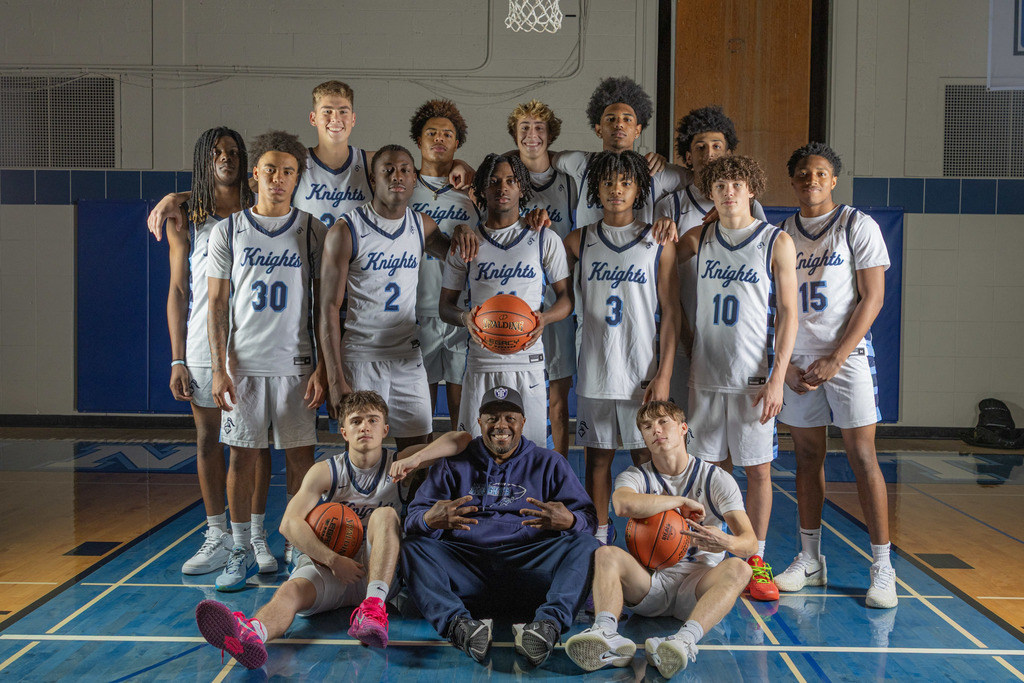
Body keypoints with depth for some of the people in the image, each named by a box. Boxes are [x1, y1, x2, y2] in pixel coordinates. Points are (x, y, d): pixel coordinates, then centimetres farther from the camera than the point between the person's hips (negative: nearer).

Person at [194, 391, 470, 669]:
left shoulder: (397, 464, 4)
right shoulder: (325, 471, 2)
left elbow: (461, 440, -4)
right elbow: (290, 523, -10)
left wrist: (417, 458, -20)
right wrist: (333, 560, -22)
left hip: (377, 570, 0)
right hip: (326, 564, 0)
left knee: (385, 514, -26)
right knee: (292, 590, -32)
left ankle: (374, 606, -45)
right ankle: (252, 633, -67)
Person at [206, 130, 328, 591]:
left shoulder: (313, 231, 4)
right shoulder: (228, 230, 4)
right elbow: (217, 303, 4)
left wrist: (322, 368, -4)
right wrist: (219, 368, -4)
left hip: (295, 363, 0)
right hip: (243, 363, 1)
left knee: (300, 455, 2)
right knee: (242, 455, 4)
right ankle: (241, 552, 17)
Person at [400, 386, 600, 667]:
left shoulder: (549, 463, 18)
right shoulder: (454, 463, 18)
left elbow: (588, 518, 7)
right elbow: (414, 516, 6)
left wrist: (569, 521, -19)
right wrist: (430, 520, -20)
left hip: (530, 567, 0)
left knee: (585, 544, -24)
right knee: (413, 546, -23)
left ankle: (548, 623, -45)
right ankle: (457, 623, -43)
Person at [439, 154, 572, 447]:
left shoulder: (545, 240, 6)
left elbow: (566, 296, 7)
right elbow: (445, 305, 10)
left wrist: (544, 317, -14)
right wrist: (464, 317, -13)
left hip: (528, 362, 0)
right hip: (480, 362, 1)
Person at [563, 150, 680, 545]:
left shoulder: (659, 243, 0)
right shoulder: (581, 240, 7)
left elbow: (671, 314, -2)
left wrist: (663, 375, -9)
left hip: (643, 372, -2)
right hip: (594, 371, 2)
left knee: (646, 458, 3)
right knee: (597, 455, 8)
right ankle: (599, 533, 23)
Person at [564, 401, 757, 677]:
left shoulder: (716, 479, 4)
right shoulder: (635, 477, 6)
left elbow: (750, 541, -7)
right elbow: (624, 504, -23)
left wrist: (727, 543, -32)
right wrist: (682, 501, -15)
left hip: (698, 583, -1)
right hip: (649, 579, 1)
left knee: (738, 569, -31)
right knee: (605, 554, -25)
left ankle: (685, 639, -55)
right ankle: (605, 633, -52)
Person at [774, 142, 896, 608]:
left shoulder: (858, 226, 0)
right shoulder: (781, 234, 11)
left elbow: (872, 298, -5)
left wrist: (834, 360, -13)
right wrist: (787, 364, 0)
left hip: (847, 355, -4)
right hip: (797, 360, 4)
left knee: (862, 457, -5)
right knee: (807, 457, 8)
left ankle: (882, 566, 3)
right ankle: (810, 559, 17)